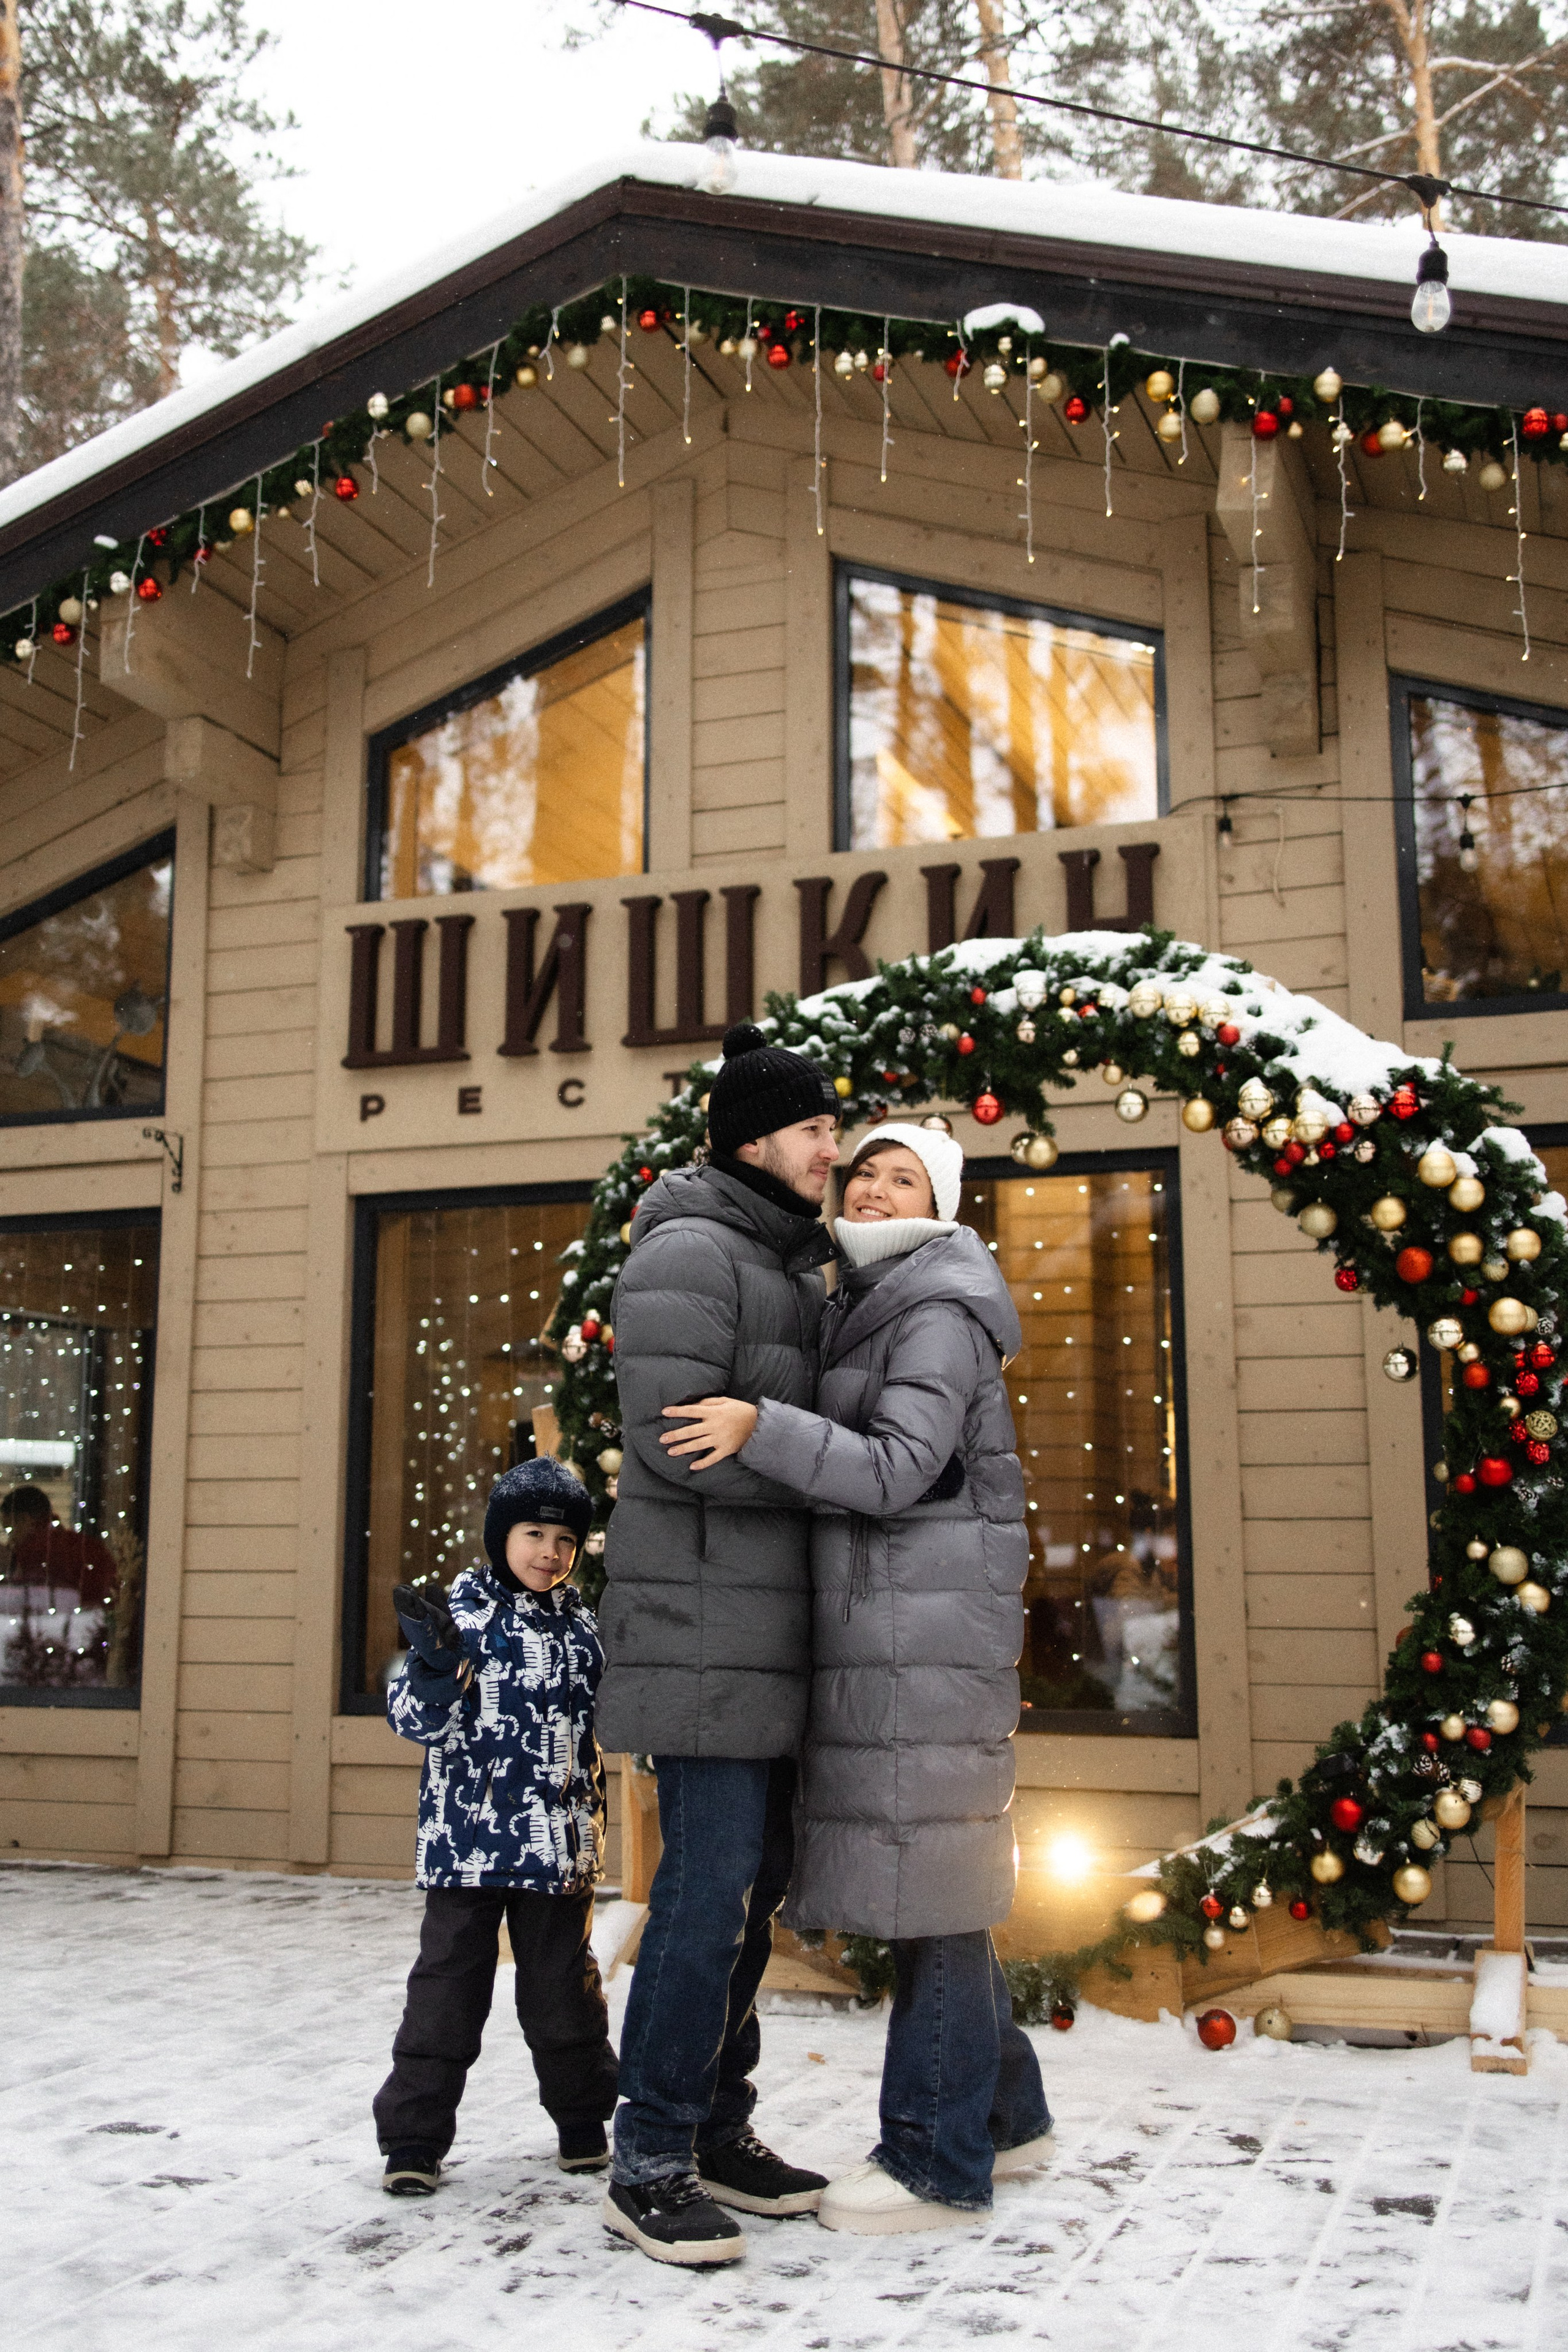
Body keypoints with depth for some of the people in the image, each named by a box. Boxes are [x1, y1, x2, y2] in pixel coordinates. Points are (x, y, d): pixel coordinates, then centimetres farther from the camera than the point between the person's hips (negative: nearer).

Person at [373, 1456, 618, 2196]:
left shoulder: (580, 1629, 10)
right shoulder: (460, 1614, -4)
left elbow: (607, 1722, 22)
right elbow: (416, 1720, -9)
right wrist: (433, 1669, -27)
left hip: (560, 1846, 4)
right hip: (469, 1839, -3)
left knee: (563, 1983, 13)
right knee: (448, 1982, 1)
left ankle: (582, 2120, 29)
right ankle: (414, 2136, 11)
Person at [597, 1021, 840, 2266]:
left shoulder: (789, 1271, 18)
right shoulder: (691, 1253, -12)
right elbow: (673, 1441, -20)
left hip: (764, 1626, 10)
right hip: (701, 1616, -10)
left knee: (753, 1881, 12)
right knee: (710, 1887, -8)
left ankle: (718, 2131, 22)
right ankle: (650, 2163, 3)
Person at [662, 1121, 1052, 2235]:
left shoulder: (939, 1318, -9)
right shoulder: (863, 1312, 19)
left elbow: (896, 1471, -20)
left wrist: (760, 1427, -30)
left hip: (927, 1623, -9)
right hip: (876, 1627, 9)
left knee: (927, 1873, -5)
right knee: (924, 1874, 14)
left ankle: (937, 2162, 4)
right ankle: (1005, 2113, 27)